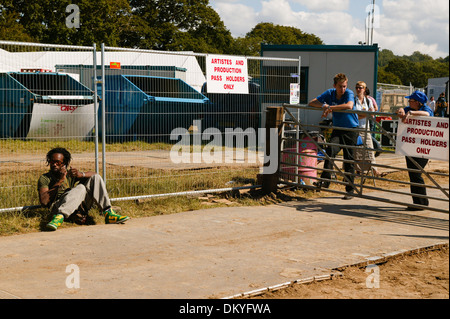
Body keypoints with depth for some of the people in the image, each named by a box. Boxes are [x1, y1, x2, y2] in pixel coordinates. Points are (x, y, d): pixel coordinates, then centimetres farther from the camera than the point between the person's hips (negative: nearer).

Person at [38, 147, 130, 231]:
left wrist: (82, 174, -11)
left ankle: (108, 213, -20)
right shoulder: (44, 178, 11)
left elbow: (93, 174, 12)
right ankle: (59, 217, -53)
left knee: (96, 178, -7)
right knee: (80, 188, -32)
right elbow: (43, 201, -7)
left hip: (80, 206, 5)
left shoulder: (70, 172, 24)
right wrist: (60, 181, -9)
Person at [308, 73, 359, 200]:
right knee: (331, 149, -25)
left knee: (349, 160, -2)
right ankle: (325, 180, -27)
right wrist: (324, 105, -19)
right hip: (337, 129, 3)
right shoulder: (330, 93, -1)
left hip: (351, 129, -3)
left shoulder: (349, 93, -14)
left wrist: (330, 107, -33)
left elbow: (349, 106, -37)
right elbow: (311, 103, 0)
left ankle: (350, 190, 5)